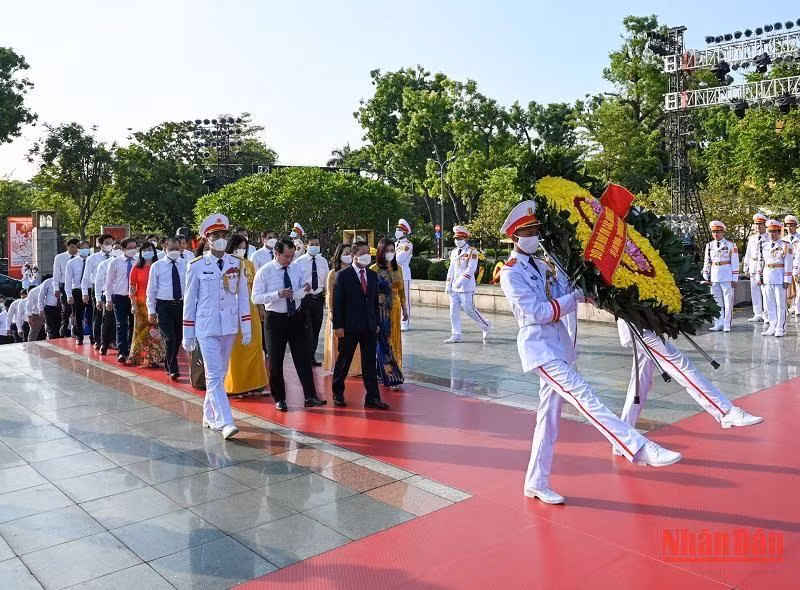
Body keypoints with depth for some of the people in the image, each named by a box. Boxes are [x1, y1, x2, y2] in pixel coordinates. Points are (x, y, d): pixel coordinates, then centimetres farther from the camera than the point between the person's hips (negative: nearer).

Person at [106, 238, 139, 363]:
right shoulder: (115, 263, 1)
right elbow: (109, 282, 4)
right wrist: (108, 299, 2)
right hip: (120, 297, -1)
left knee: (133, 325, 7)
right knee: (121, 325, -5)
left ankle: (131, 351, 19)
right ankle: (122, 352, -4)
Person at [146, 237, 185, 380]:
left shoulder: (185, 265, 4)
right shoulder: (157, 266, 0)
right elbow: (151, 290, 1)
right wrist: (151, 311, -3)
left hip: (181, 305, 3)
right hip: (164, 306, -3)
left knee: (178, 339, 11)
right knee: (169, 339, -8)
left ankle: (168, 365, 31)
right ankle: (173, 370, -1)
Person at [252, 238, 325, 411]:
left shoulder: (296, 269, 4)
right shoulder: (264, 272, -10)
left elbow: (298, 295, 11)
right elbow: (256, 298, -14)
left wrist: (304, 290, -13)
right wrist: (278, 294, -26)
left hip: (296, 317, 3)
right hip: (276, 319, -3)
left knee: (303, 358, 3)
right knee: (276, 361, 6)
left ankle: (310, 397, 7)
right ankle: (279, 399, 21)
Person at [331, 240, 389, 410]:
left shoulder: (372, 275, 9)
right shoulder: (342, 275, -6)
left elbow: (375, 300, 13)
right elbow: (337, 303, -8)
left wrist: (376, 322, 9)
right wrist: (338, 326, -12)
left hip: (369, 326, 5)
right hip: (349, 326, -4)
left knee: (370, 363, 5)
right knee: (343, 361, 9)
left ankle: (372, 398, 10)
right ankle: (338, 393, 25)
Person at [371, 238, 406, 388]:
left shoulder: (397, 269, 10)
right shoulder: (374, 269, -7)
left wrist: (404, 308, 14)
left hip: (394, 310, 6)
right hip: (381, 310, -6)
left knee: (394, 341, 9)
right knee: (384, 342, -5)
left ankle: (383, 373, 21)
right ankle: (391, 377, -2)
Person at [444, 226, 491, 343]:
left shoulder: (472, 251, -7)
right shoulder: (454, 252, 15)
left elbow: (471, 269, -16)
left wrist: (461, 281, -24)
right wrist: (448, 285, 11)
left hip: (466, 287, -7)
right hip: (454, 288, 7)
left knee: (469, 310, -3)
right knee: (454, 310, 3)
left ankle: (486, 326, 19)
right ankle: (456, 335, 9)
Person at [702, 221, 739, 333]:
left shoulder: (730, 245, -2)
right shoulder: (709, 245, 10)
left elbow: (735, 262, -2)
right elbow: (706, 262, 14)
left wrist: (734, 278, -5)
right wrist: (706, 277, 10)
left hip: (726, 276, -4)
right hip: (714, 276, 4)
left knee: (728, 301, 0)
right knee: (716, 301, 6)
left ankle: (727, 324, 5)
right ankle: (719, 324, 12)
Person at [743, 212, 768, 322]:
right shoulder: (751, 239, 14)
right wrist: (746, 267, 15)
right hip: (753, 267, 5)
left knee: (765, 292, -6)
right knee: (755, 292, 7)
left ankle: (766, 315, 2)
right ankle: (758, 314, 15)